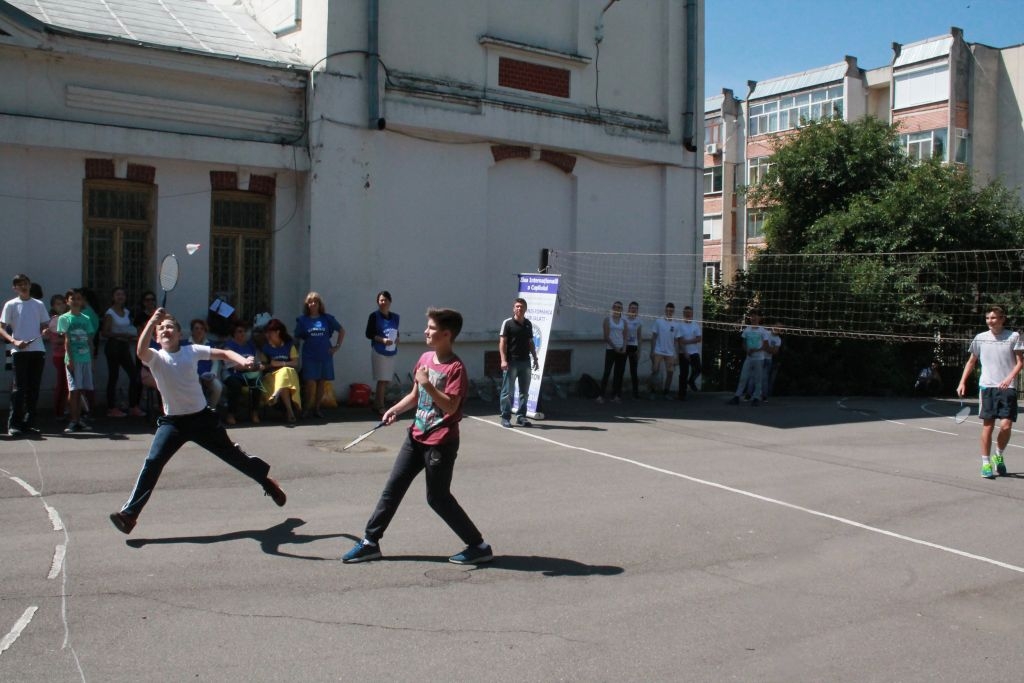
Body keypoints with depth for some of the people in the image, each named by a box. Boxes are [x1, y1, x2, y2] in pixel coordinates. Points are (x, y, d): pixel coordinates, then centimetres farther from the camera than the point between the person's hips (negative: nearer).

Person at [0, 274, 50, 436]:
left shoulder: (39, 304, 15)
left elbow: (45, 327, 18)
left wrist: (46, 332, -6)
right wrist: (14, 341, -15)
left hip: (38, 350, 3)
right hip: (19, 351, -3)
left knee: (34, 388, 4)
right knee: (19, 387, -6)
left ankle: (29, 423, 10)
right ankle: (14, 424, -2)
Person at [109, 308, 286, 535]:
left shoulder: (192, 351, -3)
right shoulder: (156, 358, -8)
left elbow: (223, 353, -1)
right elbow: (141, 351, -30)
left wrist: (243, 361, -22)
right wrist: (152, 321, -42)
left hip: (202, 417, 1)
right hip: (172, 421, -1)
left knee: (233, 454, 12)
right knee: (152, 463, -17)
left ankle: (266, 480, 34)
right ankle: (129, 513, -11)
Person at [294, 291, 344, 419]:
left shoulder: (327, 318, 6)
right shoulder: (302, 320, 4)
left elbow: (341, 330, 14)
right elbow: (297, 337, 7)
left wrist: (338, 346, 9)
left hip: (325, 355, 2)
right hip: (309, 356, -2)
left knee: (322, 383, 5)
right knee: (310, 383, -10)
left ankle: (316, 408, 15)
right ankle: (308, 408, 3)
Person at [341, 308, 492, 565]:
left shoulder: (455, 368, -16)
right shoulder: (425, 359, 7)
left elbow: (450, 406, -24)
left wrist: (428, 384, -30)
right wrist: (396, 409, 2)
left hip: (441, 442, -8)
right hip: (416, 437, 8)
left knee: (438, 497, -2)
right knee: (393, 487, 9)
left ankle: (479, 546, 10)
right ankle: (370, 542, 19)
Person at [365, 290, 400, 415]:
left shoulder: (395, 317, 8)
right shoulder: (374, 316, -7)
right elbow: (369, 334, -8)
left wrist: (397, 339, -3)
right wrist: (382, 340, -20)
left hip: (391, 352, 6)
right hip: (379, 352, -6)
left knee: (387, 380, 9)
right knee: (382, 380, -6)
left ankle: (377, 405, 21)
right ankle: (380, 407, 1)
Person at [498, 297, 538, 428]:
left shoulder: (528, 324, 12)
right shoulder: (508, 323, -4)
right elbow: (502, 342, -8)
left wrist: (535, 358, 15)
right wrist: (503, 360, -17)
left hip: (525, 362, 6)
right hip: (511, 362, -6)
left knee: (524, 391, 10)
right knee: (508, 391, -2)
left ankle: (521, 416, 18)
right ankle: (505, 417, 5)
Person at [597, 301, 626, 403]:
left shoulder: (623, 321, 11)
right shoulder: (607, 319, 1)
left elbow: (624, 337, 8)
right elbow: (606, 336, -6)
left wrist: (624, 347, -9)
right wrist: (615, 347, -12)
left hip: (621, 350, 4)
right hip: (610, 349, -4)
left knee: (619, 373, 3)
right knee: (607, 372, -8)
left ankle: (616, 395, 6)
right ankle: (601, 395, -8)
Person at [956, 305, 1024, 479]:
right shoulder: (980, 338, 8)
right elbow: (971, 361, 18)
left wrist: (1009, 378, -17)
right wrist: (962, 382, 11)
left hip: (1007, 388, -1)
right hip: (987, 386, 1)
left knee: (1006, 425, -8)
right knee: (987, 426, -1)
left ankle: (998, 456, 17)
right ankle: (986, 463, 8)